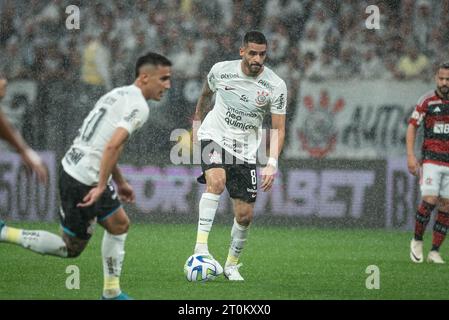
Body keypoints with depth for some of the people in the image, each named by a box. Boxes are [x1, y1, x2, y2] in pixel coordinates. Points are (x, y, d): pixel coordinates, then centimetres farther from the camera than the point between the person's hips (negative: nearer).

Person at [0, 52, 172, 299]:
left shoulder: (119, 94, 17)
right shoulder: (138, 106, -14)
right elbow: (112, 146, -27)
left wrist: (120, 182, 33)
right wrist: (101, 187, -24)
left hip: (72, 169, 10)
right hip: (85, 180, -10)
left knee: (119, 225, 19)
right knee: (71, 248, 1)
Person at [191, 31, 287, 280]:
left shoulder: (276, 86, -12)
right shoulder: (220, 71, -9)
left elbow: (278, 128, -7)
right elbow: (206, 94, 14)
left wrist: (272, 163, -19)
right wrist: (197, 123, 22)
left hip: (246, 150, 1)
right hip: (214, 136, -1)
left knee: (245, 214, 0)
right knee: (217, 181, -32)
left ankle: (232, 264, 23)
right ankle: (201, 245, -34)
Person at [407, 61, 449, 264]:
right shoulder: (427, 101, -2)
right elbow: (412, 127, 1)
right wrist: (410, 156, -9)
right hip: (431, 160, -3)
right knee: (429, 200, -17)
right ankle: (417, 241, 4)